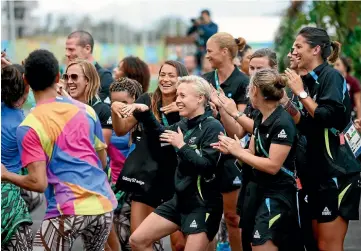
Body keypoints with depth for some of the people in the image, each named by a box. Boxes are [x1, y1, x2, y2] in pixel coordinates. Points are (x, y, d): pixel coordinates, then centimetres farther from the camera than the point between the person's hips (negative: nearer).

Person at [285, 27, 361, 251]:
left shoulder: (331, 76, -11)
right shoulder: (311, 80, 15)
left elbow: (329, 117, -23)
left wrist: (301, 94, -15)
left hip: (337, 173, -9)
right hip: (318, 173, 9)